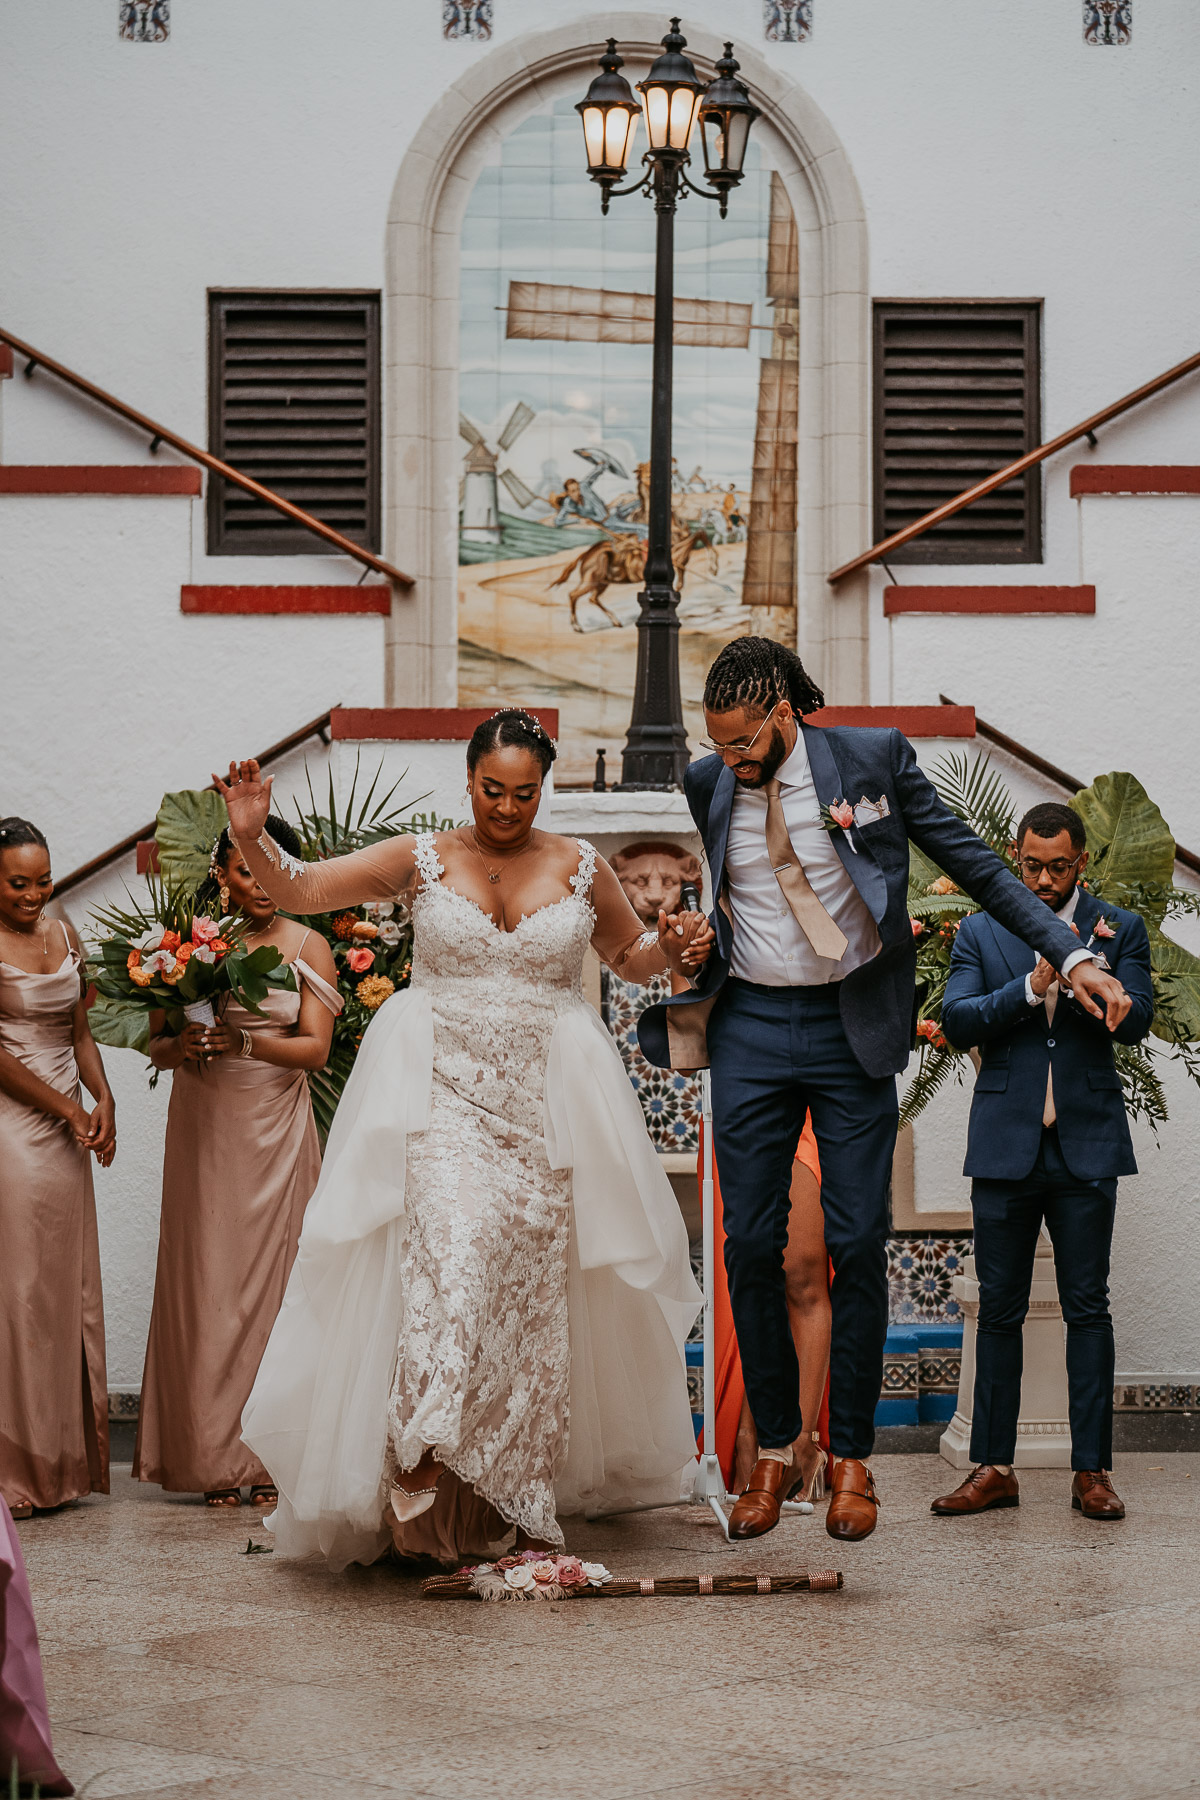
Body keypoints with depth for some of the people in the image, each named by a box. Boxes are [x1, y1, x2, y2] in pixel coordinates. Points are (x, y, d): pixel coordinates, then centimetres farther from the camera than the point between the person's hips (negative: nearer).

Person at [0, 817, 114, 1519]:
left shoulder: (62, 933, 12)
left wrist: (103, 1098, 0)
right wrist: (66, 1107, -10)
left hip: (64, 1134, 7)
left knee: (68, 1288, 8)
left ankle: (68, 1456, 15)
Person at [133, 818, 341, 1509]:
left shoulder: (308, 946, 2)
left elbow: (315, 1048, -5)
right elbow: (156, 1045, 7)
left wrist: (246, 1042, -22)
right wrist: (184, 1046, -16)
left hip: (277, 1129, -1)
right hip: (203, 1128, 1)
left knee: (273, 1277, -2)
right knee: (206, 1282, 0)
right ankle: (216, 1459, 7)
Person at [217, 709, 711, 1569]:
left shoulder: (581, 867, 8)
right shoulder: (423, 859, 4)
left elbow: (631, 955, 21)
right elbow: (303, 889, 1)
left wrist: (673, 948, -1)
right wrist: (254, 837, -17)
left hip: (546, 1099, 2)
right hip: (442, 1092, -2)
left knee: (533, 1286, 3)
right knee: (451, 1248, -24)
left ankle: (521, 1498, 14)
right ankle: (420, 1459, -24)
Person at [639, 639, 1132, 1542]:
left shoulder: (875, 759, -5)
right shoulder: (705, 786, 2)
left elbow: (975, 863, -1)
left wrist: (1072, 955, -6)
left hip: (852, 1028, -2)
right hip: (750, 1031, 2)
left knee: (859, 1245, -1)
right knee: (752, 1245, 1)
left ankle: (853, 1457, 11)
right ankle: (775, 1449, 15)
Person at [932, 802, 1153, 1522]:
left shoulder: (1119, 930, 6)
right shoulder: (980, 932, 8)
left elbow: (1136, 1020, -6)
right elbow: (957, 1020, -3)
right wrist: (1031, 986, -16)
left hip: (1086, 1146, -1)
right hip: (1006, 1145, 1)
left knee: (1088, 1308, 1)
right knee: (1000, 1311, 5)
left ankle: (1092, 1469, 6)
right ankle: (994, 1468, 10)